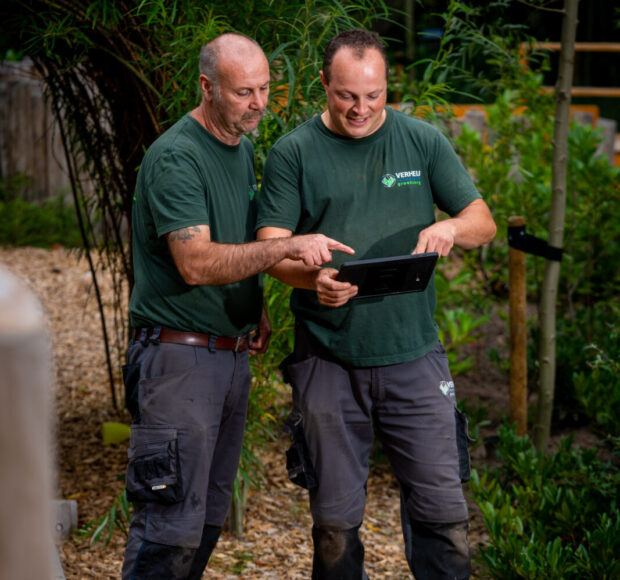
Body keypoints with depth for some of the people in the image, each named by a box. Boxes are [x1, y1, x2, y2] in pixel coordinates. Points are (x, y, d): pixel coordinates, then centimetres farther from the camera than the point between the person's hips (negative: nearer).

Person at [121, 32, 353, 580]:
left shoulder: (244, 148, 13)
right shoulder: (175, 158, -16)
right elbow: (196, 263, -26)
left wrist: (255, 308, 10)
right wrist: (288, 247, -33)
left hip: (233, 352, 9)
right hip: (179, 355, -9)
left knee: (211, 514, 14)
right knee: (173, 522, -11)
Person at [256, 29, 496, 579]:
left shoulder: (423, 141, 6)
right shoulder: (293, 153, 1)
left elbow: (484, 223, 6)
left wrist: (451, 227, -18)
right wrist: (313, 276, -26)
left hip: (414, 354, 1)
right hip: (327, 361, -1)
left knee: (442, 507, 1)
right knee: (335, 517, 7)